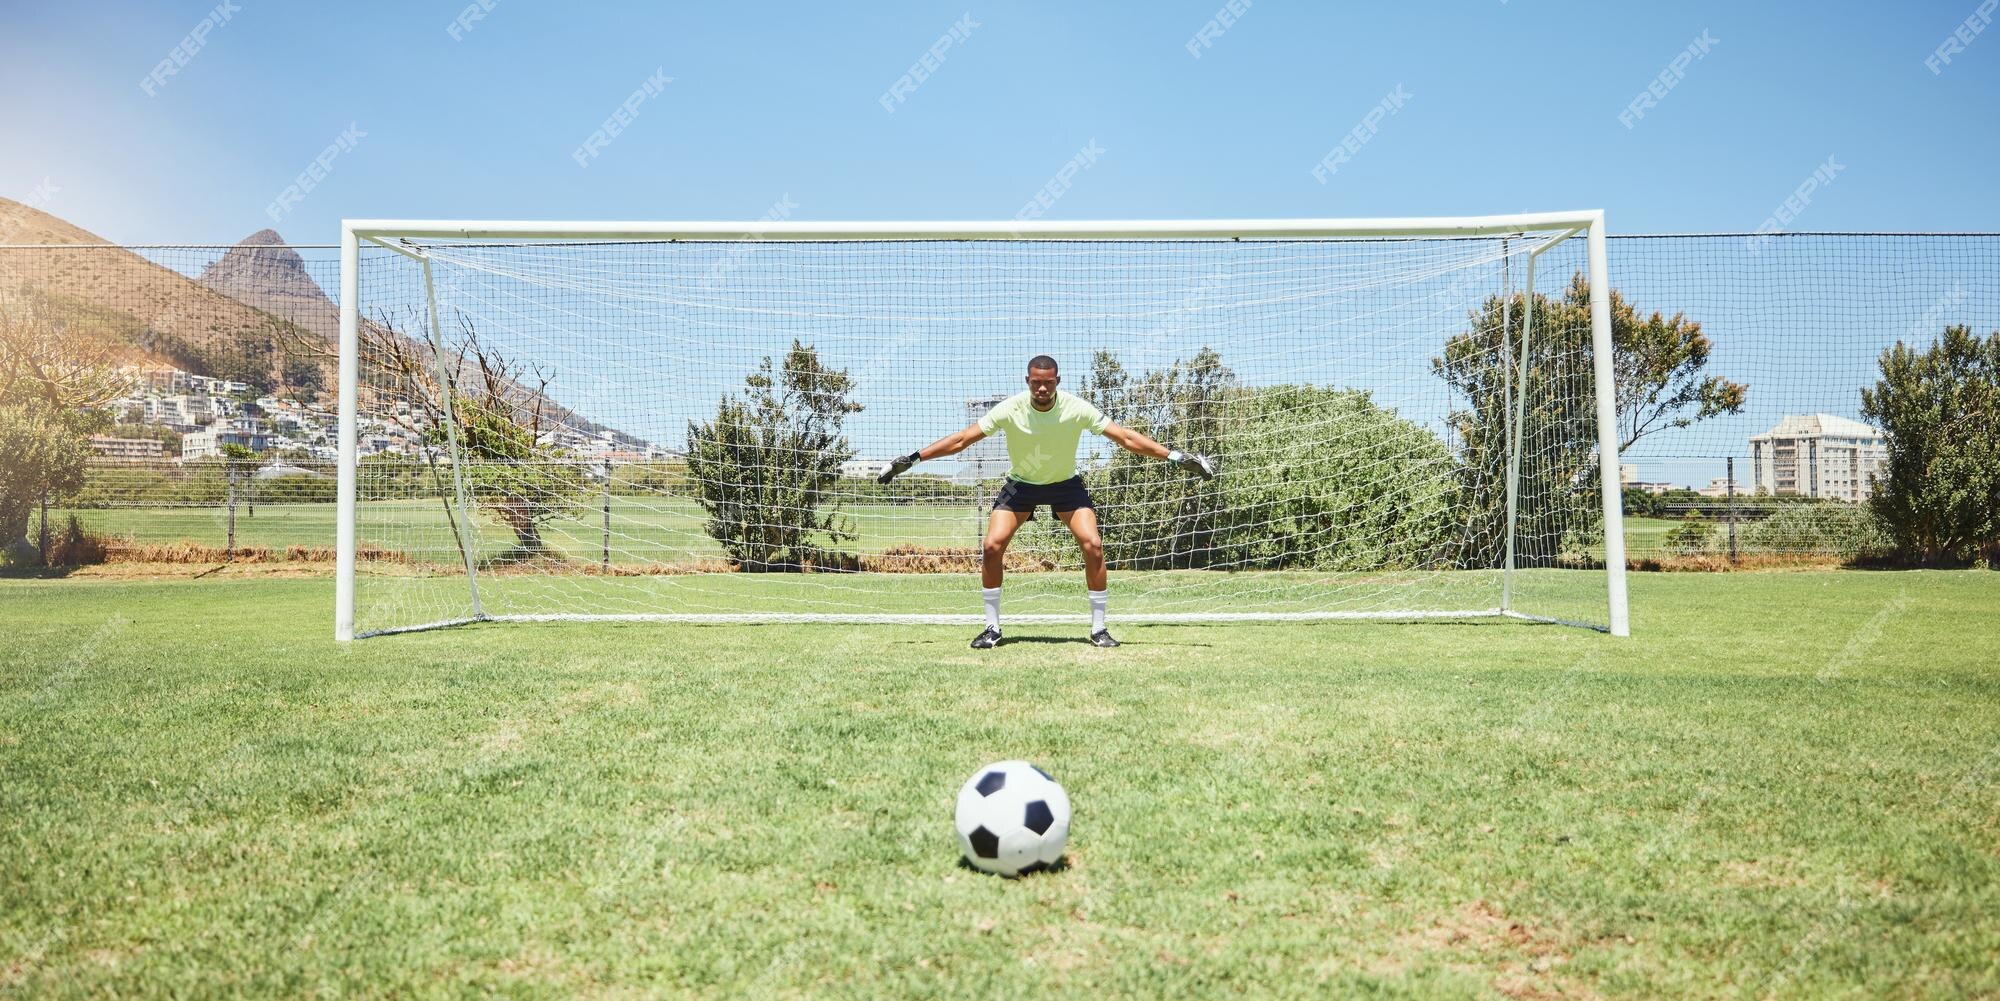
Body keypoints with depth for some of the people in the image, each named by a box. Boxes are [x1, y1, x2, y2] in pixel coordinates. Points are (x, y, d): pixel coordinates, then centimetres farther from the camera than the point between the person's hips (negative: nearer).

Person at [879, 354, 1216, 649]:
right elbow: (962, 439, -17)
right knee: (992, 546, -16)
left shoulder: (1077, 408, -22)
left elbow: (1126, 438, -19)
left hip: (1066, 484, 0)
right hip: (1020, 484, 0)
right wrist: (913, 458, -23)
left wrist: (1175, 456, -24)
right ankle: (992, 628, 1)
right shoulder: (1010, 409, -21)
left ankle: (1098, 627, -2)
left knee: (1093, 545, -18)